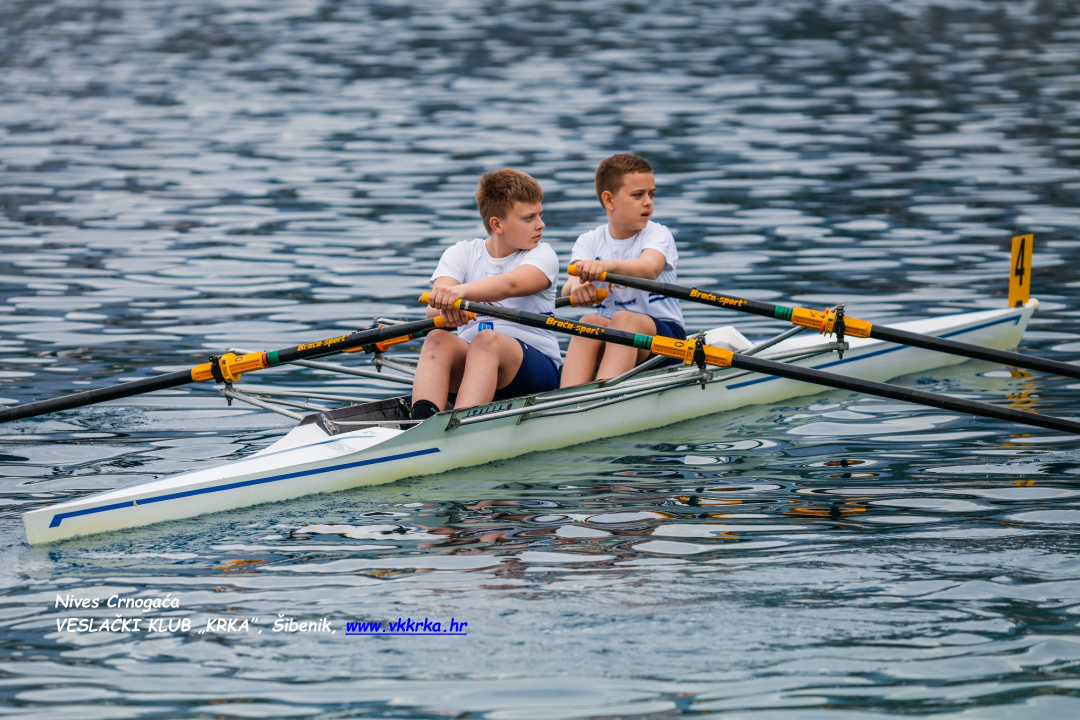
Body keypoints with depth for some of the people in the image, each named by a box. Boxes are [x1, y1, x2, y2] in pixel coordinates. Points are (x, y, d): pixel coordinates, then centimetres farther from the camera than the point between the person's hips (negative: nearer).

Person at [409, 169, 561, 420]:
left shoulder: (542, 255, 2)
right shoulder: (461, 254, 10)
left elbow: (510, 285, -22)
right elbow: (433, 308, -10)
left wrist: (461, 291, -43)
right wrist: (444, 307, -37)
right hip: (469, 362, 3)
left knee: (487, 340, -34)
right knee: (438, 338, -28)